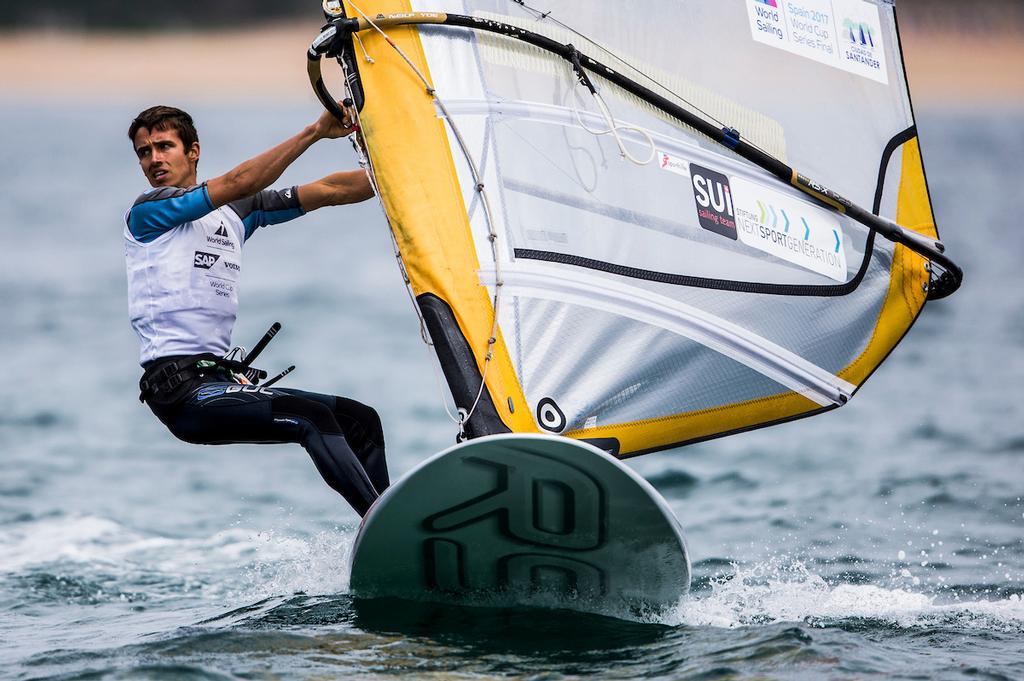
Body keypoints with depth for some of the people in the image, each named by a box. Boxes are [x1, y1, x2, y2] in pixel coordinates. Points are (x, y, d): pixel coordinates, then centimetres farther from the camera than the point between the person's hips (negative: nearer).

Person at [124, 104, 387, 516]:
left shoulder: (235, 213, 19)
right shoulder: (146, 213, -3)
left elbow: (327, 191, 18)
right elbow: (237, 184, -16)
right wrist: (315, 132, -18)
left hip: (220, 381, 8)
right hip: (180, 389, -8)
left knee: (361, 421, 3)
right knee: (312, 418, -23)